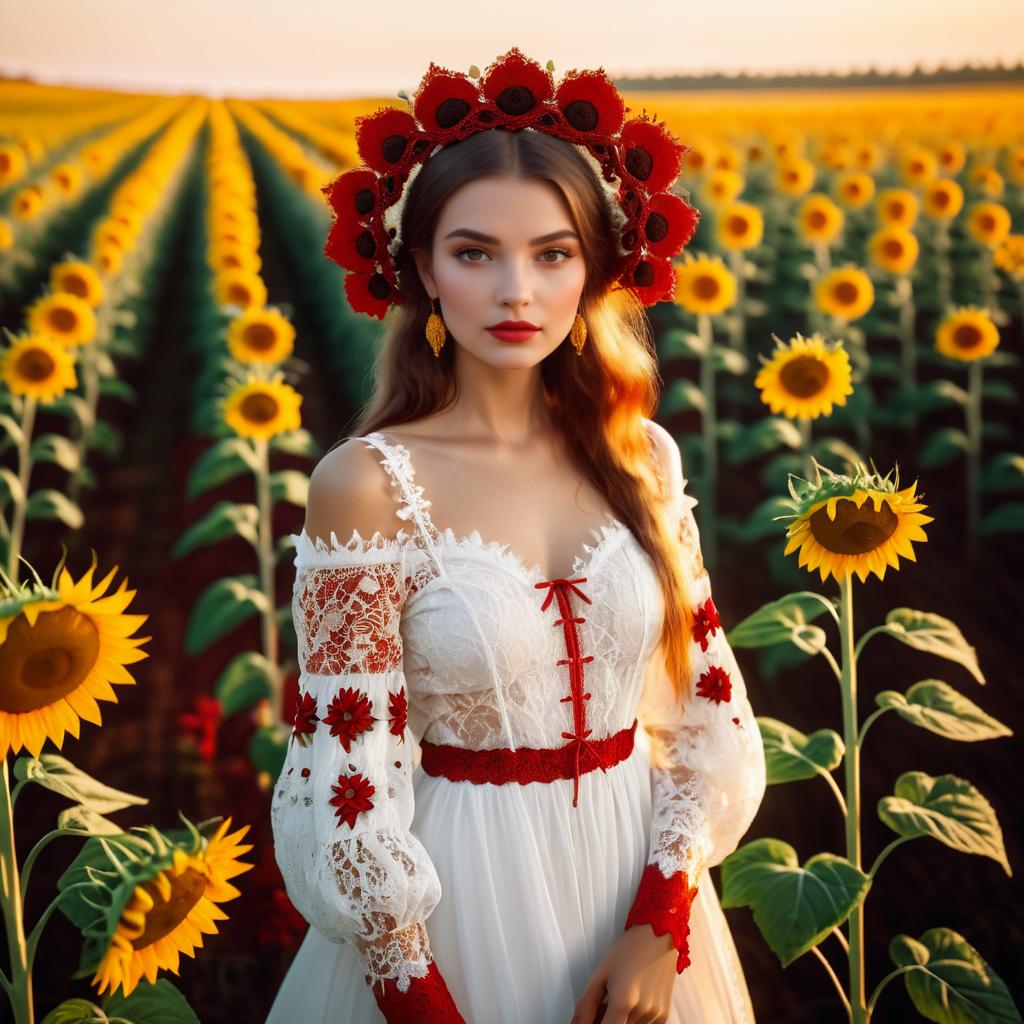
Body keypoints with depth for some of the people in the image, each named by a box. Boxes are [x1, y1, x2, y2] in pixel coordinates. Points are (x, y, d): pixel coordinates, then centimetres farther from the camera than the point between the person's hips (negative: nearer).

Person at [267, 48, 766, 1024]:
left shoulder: (639, 457, -4)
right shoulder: (368, 484, -16)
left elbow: (709, 706, -1)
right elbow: (346, 779, -14)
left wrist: (660, 929, -11)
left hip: (638, 874, 4)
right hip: (458, 892, -3)